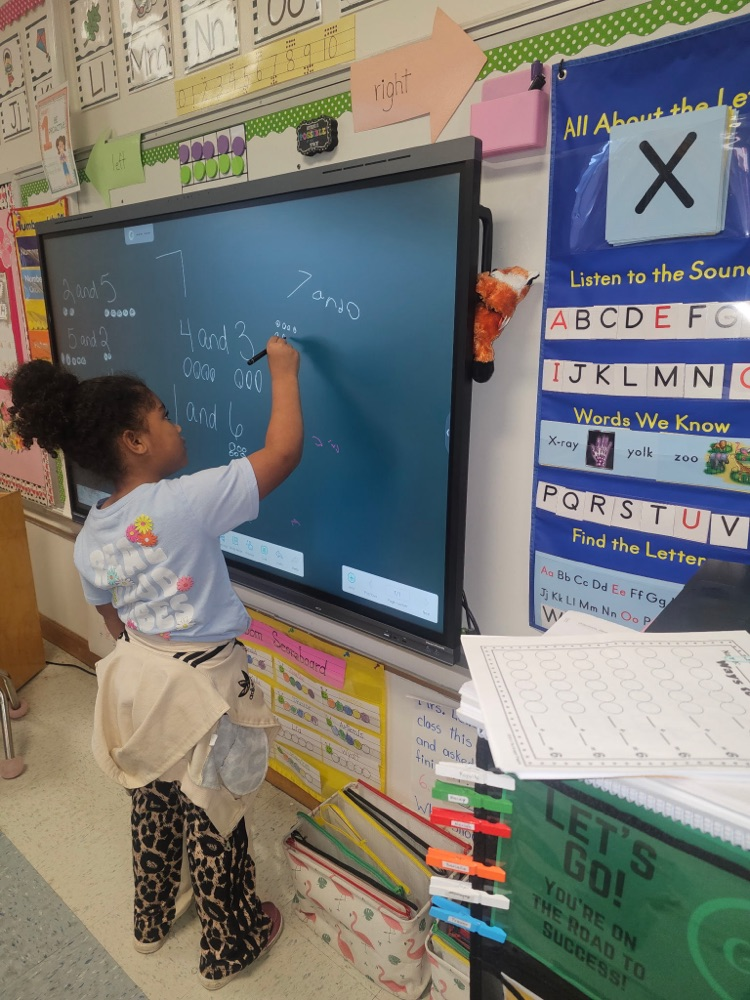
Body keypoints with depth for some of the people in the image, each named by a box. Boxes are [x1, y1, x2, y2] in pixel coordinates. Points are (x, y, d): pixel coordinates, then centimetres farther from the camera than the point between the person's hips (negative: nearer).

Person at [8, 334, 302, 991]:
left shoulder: (88, 541, -4)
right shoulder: (186, 501, -25)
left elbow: (115, 622, 9)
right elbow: (284, 451, -25)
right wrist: (285, 370, -12)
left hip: (137, 681, 7)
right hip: (200, 689, -6)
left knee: (153, 807, 28)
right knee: (214, 824, 15)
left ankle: (153, 919, 54)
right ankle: (229, 948, 40)